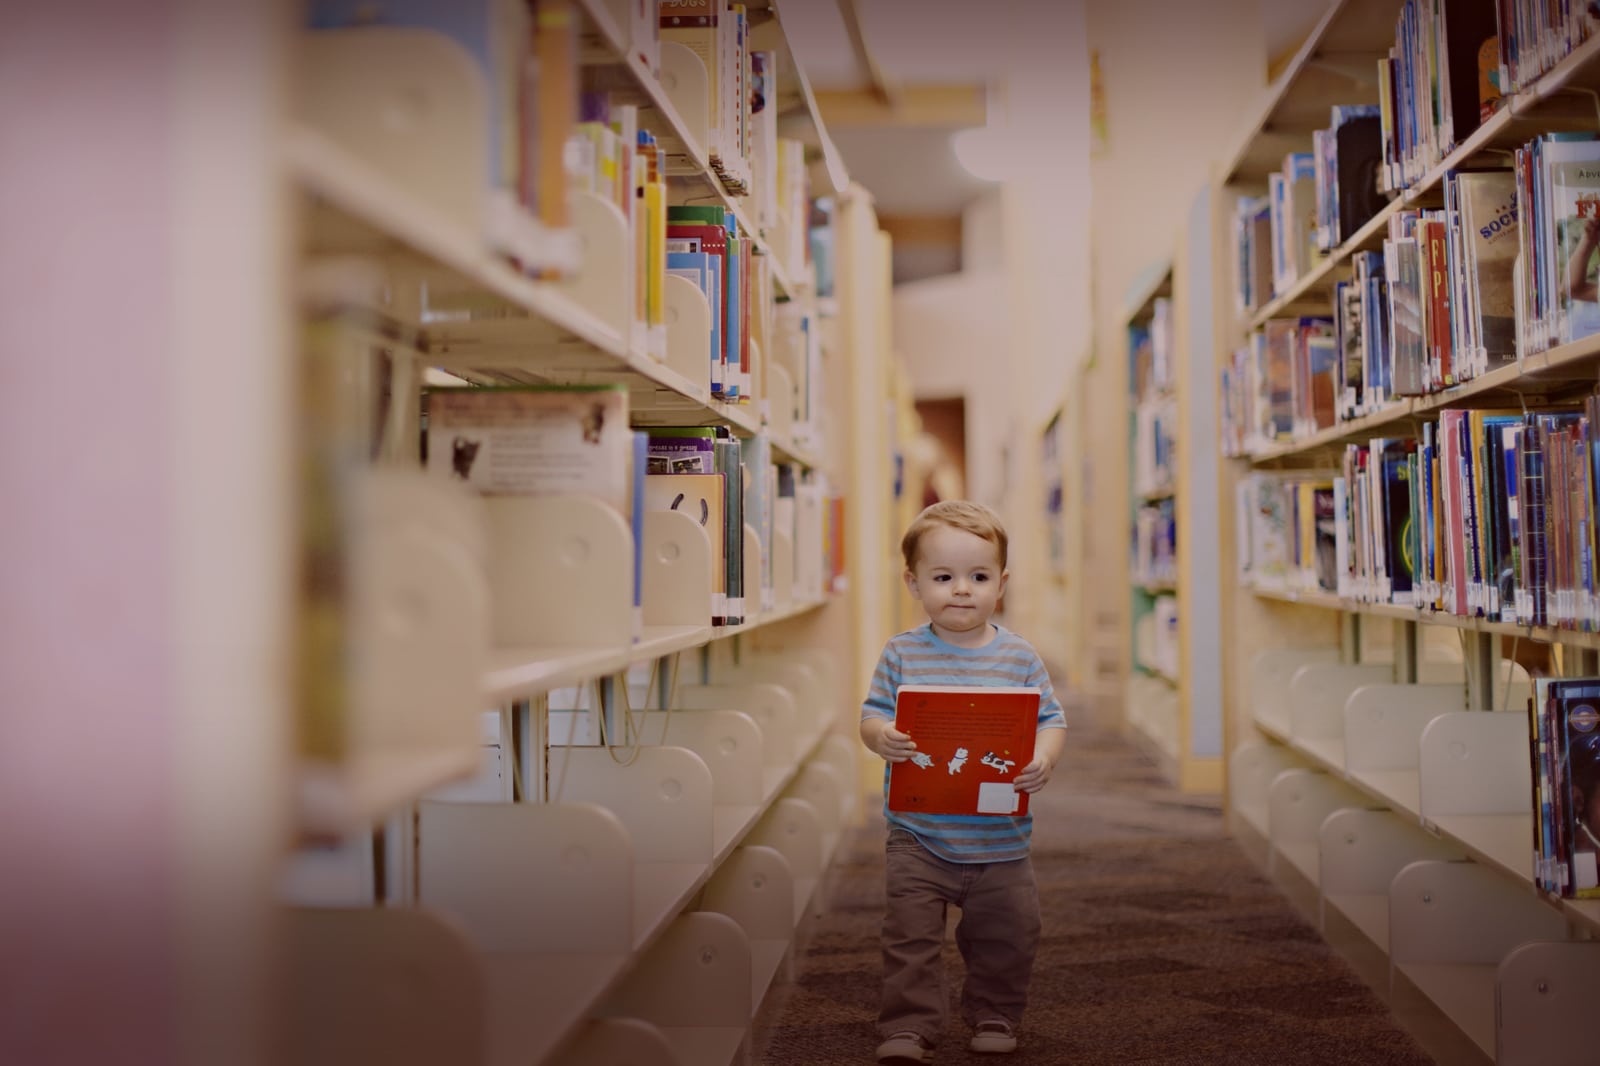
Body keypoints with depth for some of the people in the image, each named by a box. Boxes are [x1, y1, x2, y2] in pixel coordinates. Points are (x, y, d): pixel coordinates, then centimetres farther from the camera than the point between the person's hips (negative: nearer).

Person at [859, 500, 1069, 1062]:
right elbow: (872, 715, 0)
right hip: (920, 834, -1)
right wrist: (881, 737, -23)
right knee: (910, 933, -5)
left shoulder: (1019, 657, -1)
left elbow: (1051, 720, 1)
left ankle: (994, 1017, 29)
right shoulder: (902, 653, -1)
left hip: (999, 840, 1)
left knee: (1009, 933, 8)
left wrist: (1043, 758, -20)